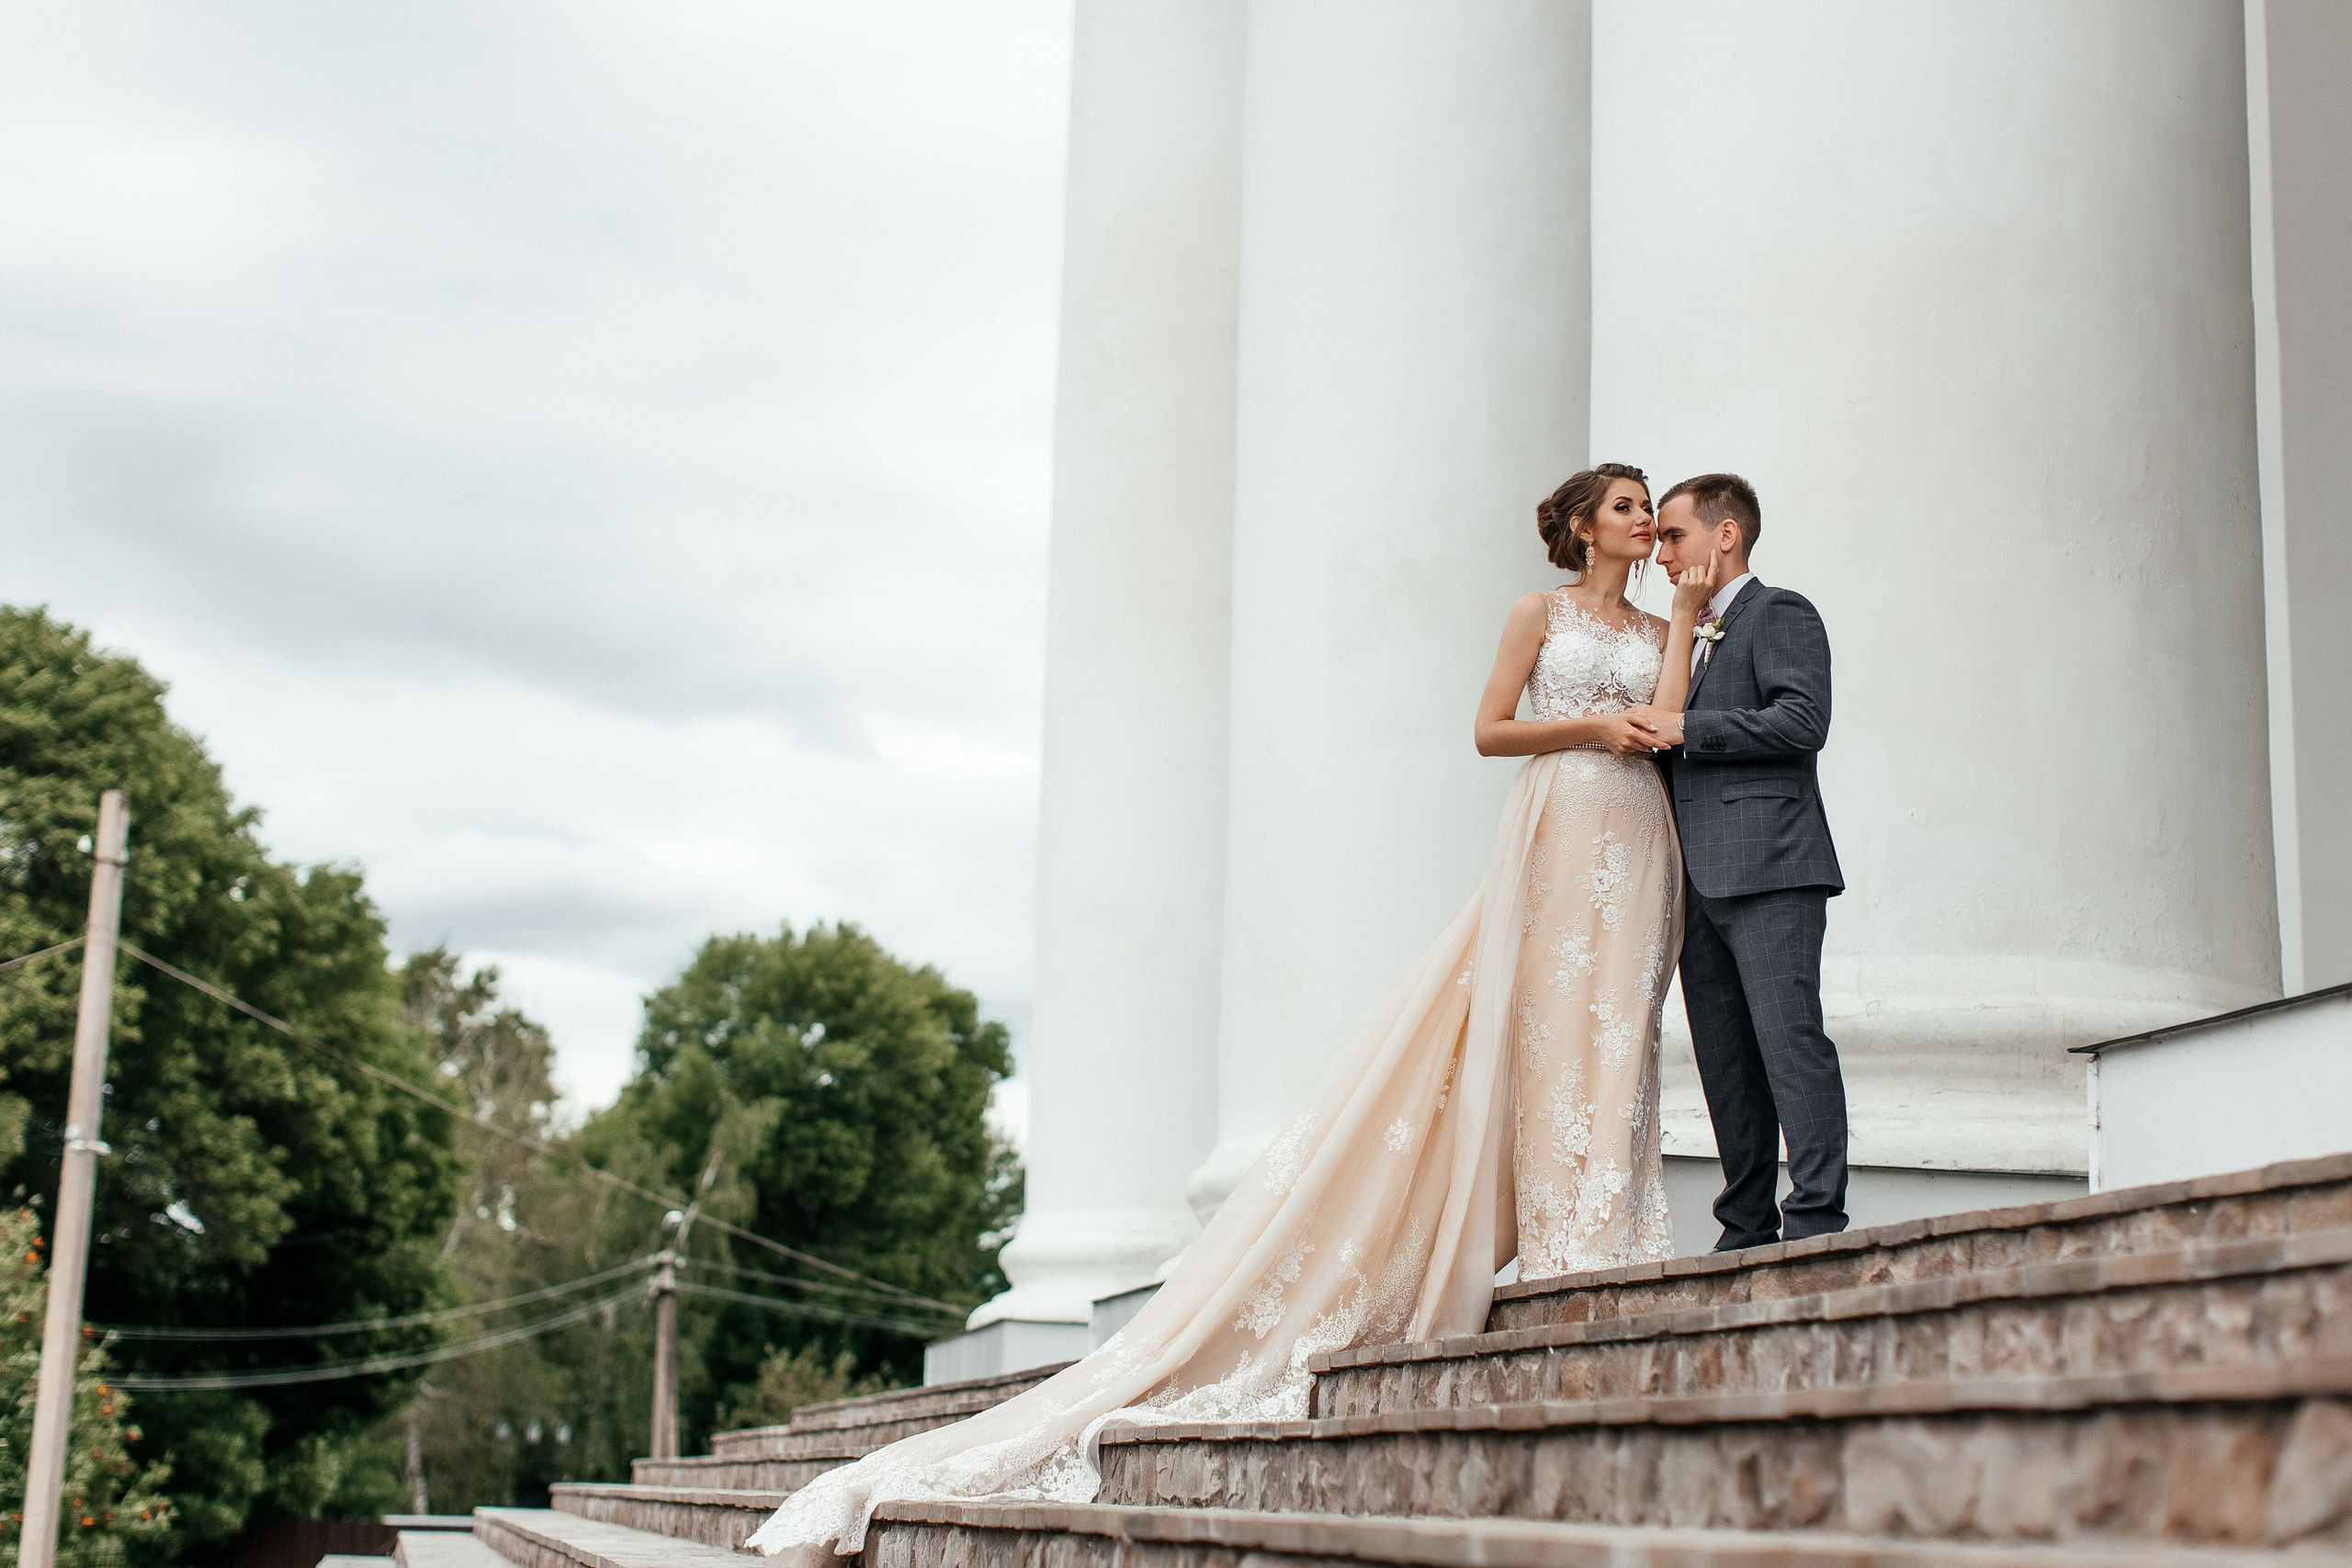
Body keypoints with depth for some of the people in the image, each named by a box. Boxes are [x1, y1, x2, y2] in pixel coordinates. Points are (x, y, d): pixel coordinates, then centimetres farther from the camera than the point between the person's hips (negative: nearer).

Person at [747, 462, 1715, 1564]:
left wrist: (1688, 611, 5)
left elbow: (1665, 722, 3)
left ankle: (1596, 1243, -8)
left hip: (1636, 842, 4)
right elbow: (1489, 728, 3)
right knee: (1546, 1016, -11)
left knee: (1608, 1023, -5)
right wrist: (1587, 728, -8)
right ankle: (1561, 1251, -13)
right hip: (1557, 830, -4)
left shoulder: (1658, 630, 20)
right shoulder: (1541, 613, 9)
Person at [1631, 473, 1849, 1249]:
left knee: (1789, 1037, -12)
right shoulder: (1689, 636, 26)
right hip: (1701, 879, 8)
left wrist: (1686, 731, -12)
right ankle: (1748, 1229, 9)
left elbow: (1803, 719, -14)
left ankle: (1817, 1218, -13)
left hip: (1767, 865, -8)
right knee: (1725, 1059, 6)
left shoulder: (1780, 613, 0)